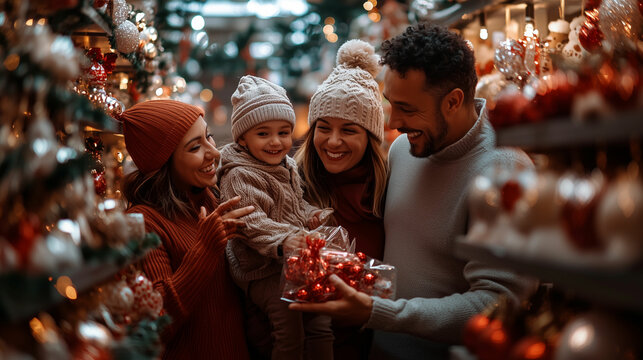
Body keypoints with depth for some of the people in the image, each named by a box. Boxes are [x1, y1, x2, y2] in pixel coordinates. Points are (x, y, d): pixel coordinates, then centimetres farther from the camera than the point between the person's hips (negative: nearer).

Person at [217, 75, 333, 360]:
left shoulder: (288, 167, 11)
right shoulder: (239, 177, -16)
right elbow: (252, 223, -26)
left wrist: (310, 215, 5)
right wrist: (283, 241, -41)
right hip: (261, 271, -8)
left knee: (321, 326, 9)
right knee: (290, 334, -13)